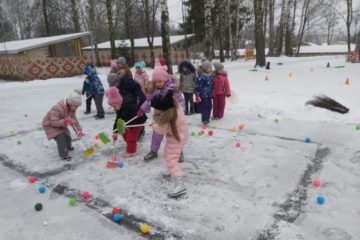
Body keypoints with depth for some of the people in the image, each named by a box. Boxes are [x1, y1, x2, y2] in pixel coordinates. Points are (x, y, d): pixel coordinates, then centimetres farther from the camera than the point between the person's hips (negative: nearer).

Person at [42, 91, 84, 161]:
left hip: (60, 125, 8)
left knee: (67, 136, 18)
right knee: (61, 138, -21)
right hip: (50, 125, -7)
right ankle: (63, 155, -6)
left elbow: (74, 119, -14)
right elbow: (54, 122, -39)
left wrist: (79, 129, -25)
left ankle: (68, 146, 52)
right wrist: (64, 121, -54)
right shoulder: (57, 109, -39)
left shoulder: (72, 108, -15)